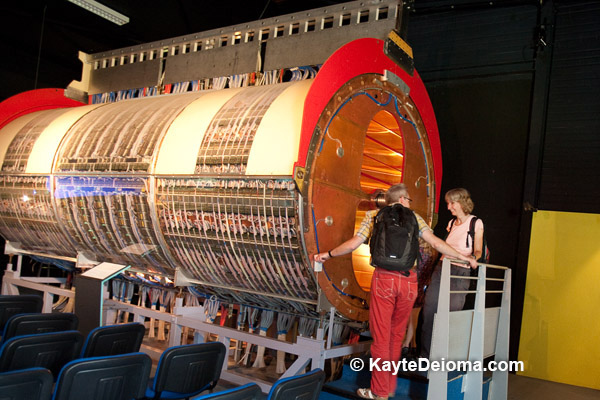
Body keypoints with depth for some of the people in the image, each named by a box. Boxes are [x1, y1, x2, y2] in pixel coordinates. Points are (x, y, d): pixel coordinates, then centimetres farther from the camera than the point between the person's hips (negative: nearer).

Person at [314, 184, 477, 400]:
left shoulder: (373, 215, 8)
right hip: (408, 280, 2)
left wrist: (328, 254, 14)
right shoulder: (413, 217, 10)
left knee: (381, 335, 5)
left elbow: (353, 244, 2)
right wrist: (463, 257, 11)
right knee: (397, 335, 15)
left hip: (384, 278, -2)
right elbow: (435, 242, 2)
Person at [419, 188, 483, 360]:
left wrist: (473, 258, -23)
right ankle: (425, 355, 10)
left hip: (460, 272, -6)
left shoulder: (476, 223, -2)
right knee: (428, 312, 0)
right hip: (441, 268, 6)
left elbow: (478, 250, -4)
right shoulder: (451, 223, 16)